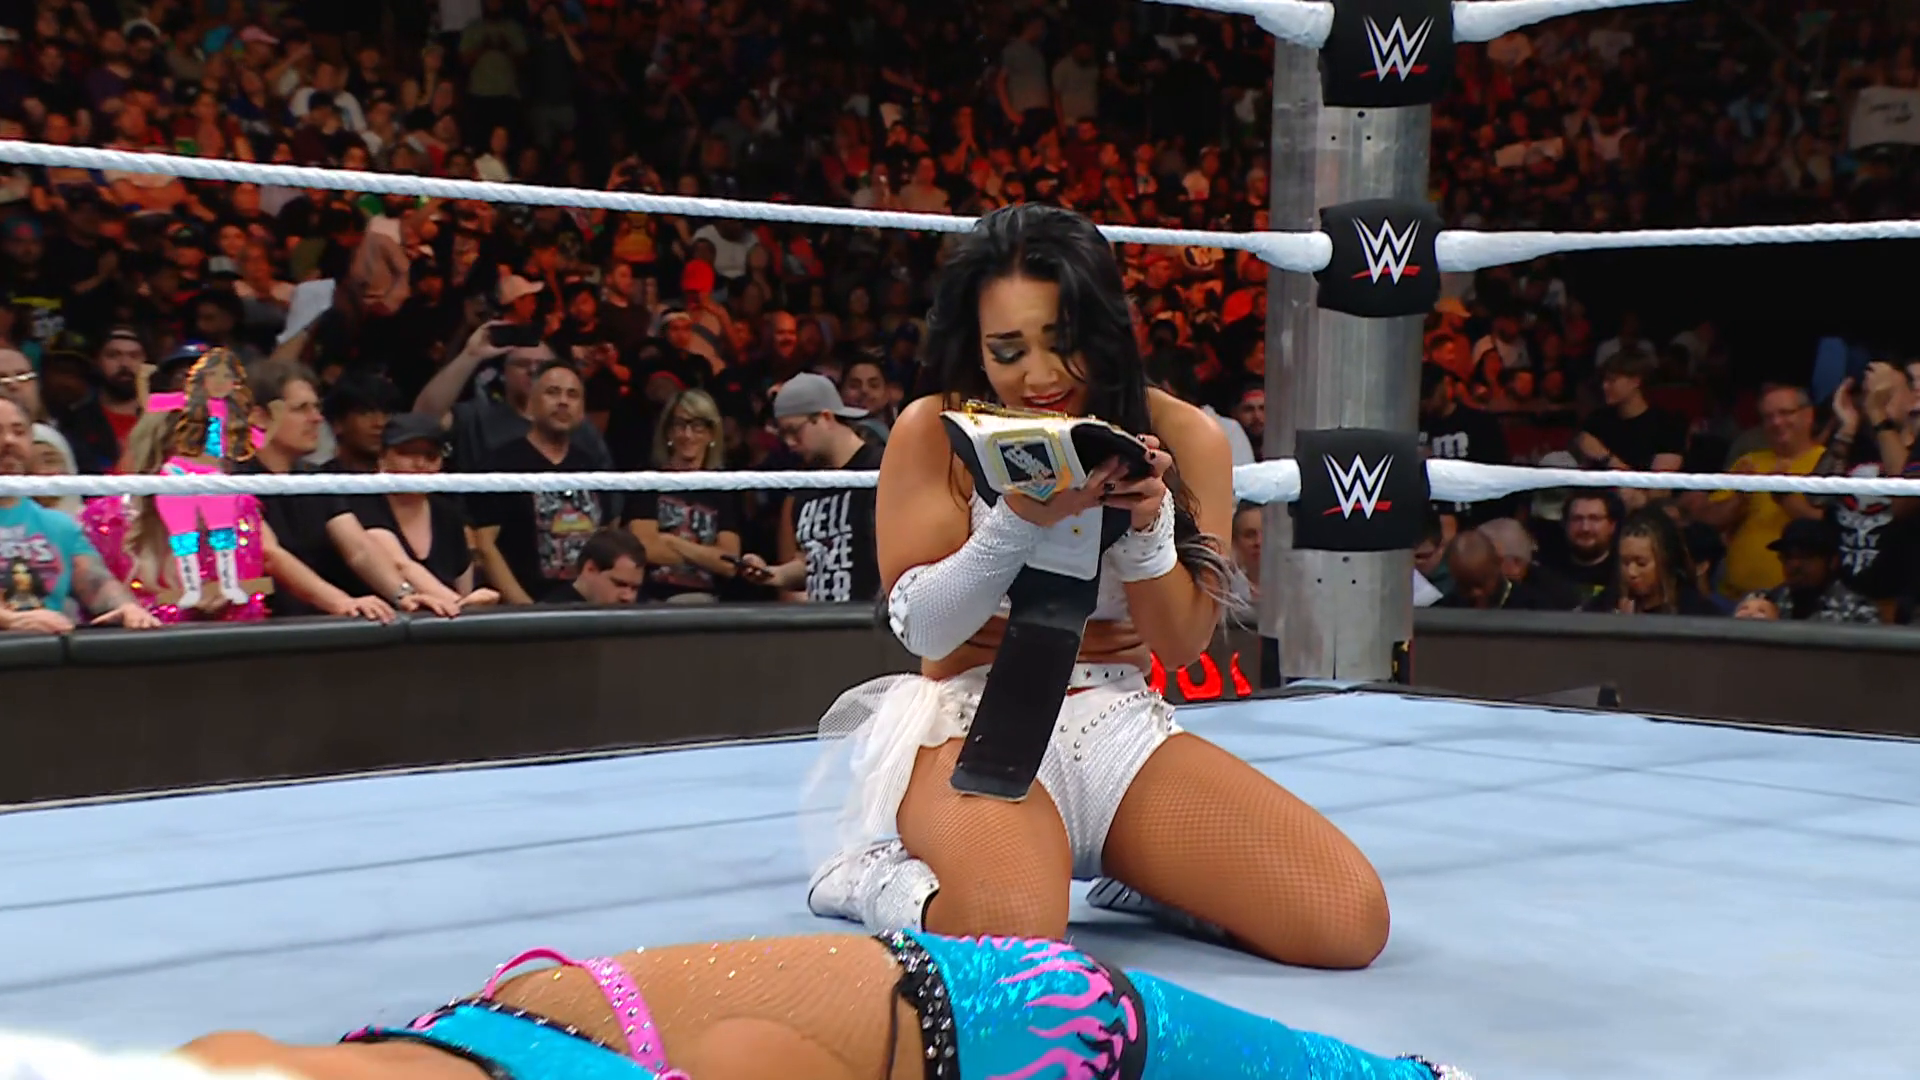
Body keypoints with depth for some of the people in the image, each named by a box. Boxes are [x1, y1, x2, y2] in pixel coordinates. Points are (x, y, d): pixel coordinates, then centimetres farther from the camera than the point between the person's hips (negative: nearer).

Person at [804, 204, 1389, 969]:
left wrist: (1148, 524, -19)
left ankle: (1141, 880, 11)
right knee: (1007, 932, -37)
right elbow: (921, 630, -8)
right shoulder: (933, 432, -3)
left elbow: (1180, 646, 0)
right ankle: (873, 874, -2)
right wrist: (1020, 520, -23)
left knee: (1350, 920, -16)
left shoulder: (1182, 438, 1)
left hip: (1122, 733, 3)